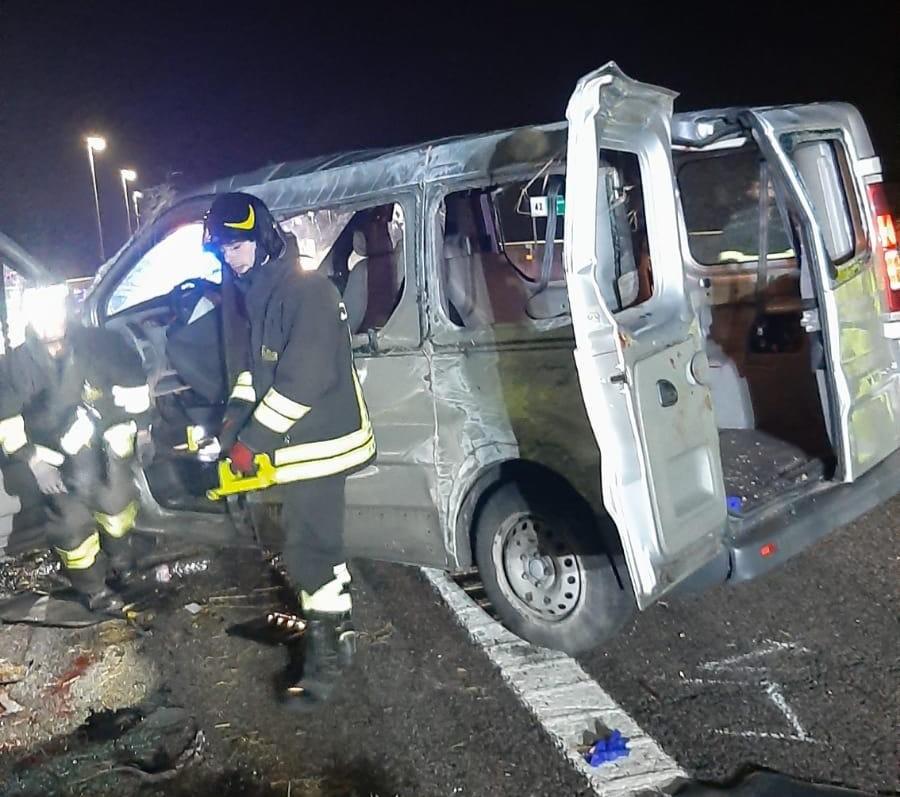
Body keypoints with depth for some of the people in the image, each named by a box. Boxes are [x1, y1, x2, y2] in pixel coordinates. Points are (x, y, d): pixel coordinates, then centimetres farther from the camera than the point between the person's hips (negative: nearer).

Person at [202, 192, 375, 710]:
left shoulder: (307, 292, -21)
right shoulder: (244, 293, 8)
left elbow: (305, 379, -26)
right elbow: (246, 363, 15)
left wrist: (254, 439, -23)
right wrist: (237, 416, -1)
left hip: (320, 441, -10)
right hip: (292, 440, 10)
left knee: (310, 546, -7)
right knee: (312, 536, 21)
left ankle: (329, 651, 7)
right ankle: (337, 625, 39)